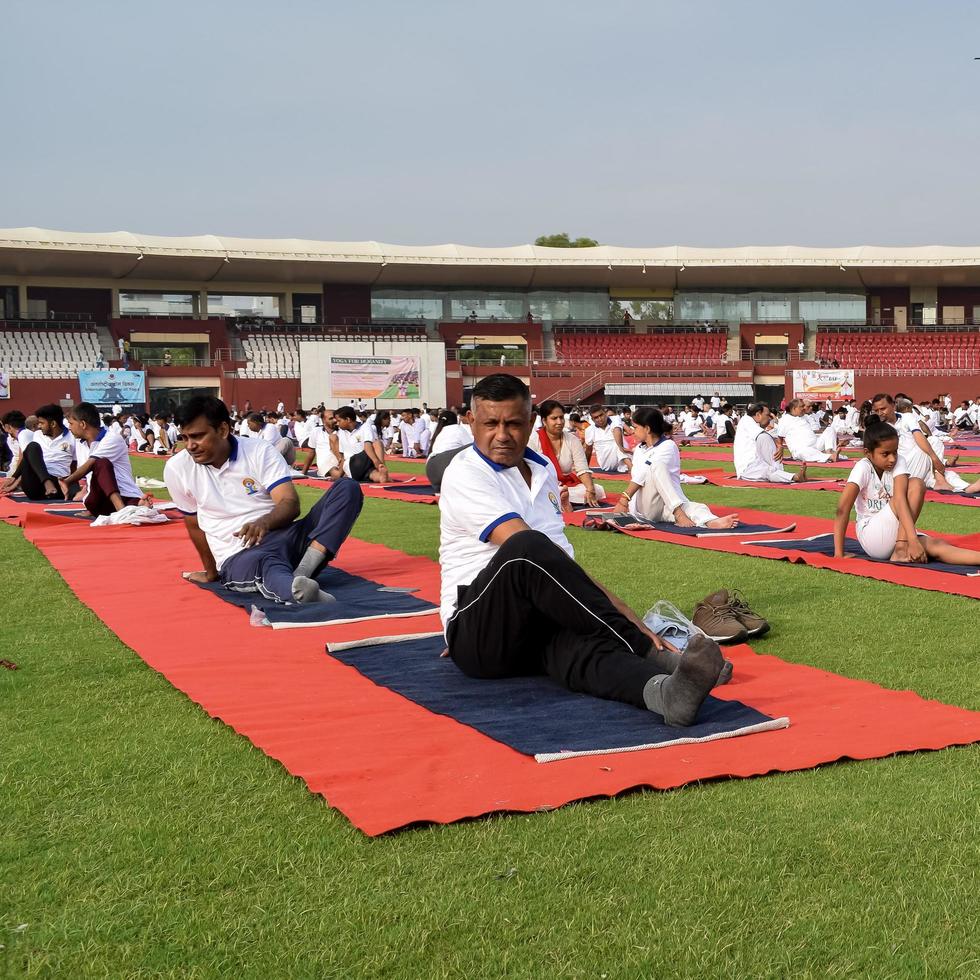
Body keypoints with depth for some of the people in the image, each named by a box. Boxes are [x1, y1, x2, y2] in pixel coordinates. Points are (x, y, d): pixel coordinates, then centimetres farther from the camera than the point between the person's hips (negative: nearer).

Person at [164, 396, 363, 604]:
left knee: (347, 489, -18)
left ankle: (302, 573, -37)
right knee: (264, 562, -41)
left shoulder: (260, 451, 1)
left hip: (284, 535, 3)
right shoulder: (177, 469, 3)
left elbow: (291, 504, -9)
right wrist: (211, 572, 24)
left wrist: (264, 522, -30)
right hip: (238, 558, -3)